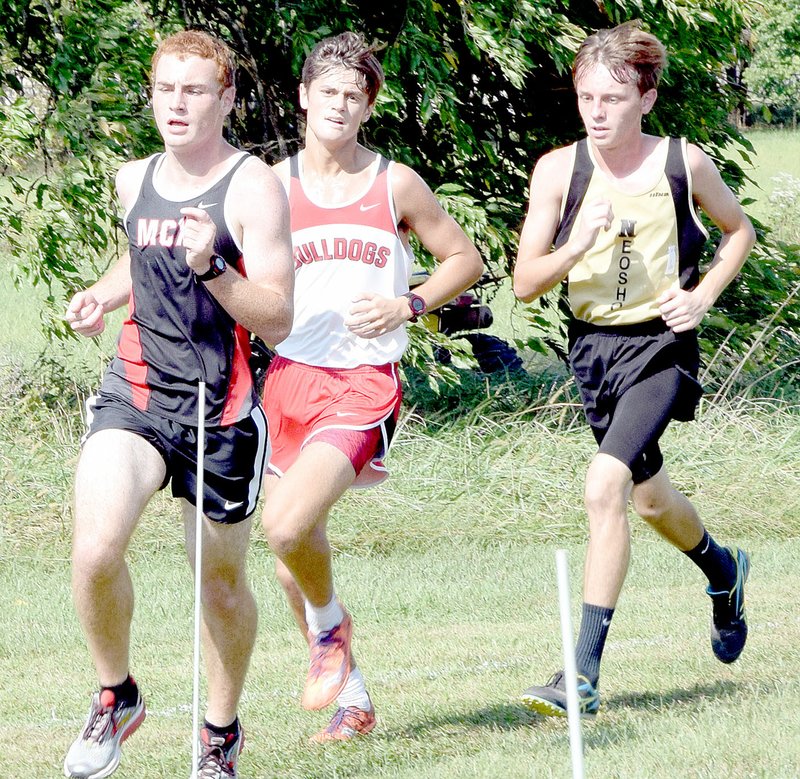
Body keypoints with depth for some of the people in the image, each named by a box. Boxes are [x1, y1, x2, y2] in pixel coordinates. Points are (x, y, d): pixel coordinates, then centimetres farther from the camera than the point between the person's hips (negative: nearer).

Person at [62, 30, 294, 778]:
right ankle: (115, 696, 4)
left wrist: (211, 268, -28)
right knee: (95, 547, -20)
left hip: (219, 409, -3)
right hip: (135, 393, 3)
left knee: (221, 580, 10)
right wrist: (103, 293, 11)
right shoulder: (134, 180, 9)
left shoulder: (253, 189, -8)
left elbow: (276, 322, -13)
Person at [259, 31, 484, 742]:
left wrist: (407, 307, -3)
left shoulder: (395, 184, 4)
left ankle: (331, 625, 6)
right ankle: (351, 698, 25)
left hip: (365, 383, -3)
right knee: (292, 549, 7)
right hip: (289, 377, 3)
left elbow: (466, 260, 12)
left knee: (289, 524, -25)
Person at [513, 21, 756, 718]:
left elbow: (740, 231, 10)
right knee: (649, 495, 23)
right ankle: (723, 570, 58)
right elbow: (525, 283, -7)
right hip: (592, 344, 4)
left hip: (661, 346, -4)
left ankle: (585, 673, -23)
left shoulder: (685, 164, -9)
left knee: (605, 486, -24)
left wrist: (702, 295, -6)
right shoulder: (558, 170, -7)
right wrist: (575, 247, -25)